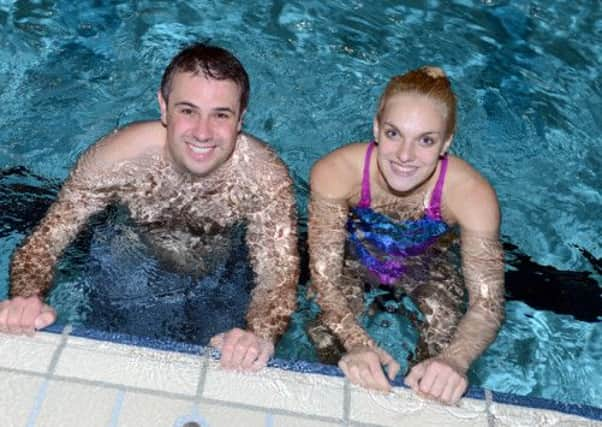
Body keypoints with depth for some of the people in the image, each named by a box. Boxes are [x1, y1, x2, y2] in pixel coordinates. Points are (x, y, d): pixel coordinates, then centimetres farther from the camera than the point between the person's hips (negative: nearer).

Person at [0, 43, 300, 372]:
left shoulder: (266, 177, -32)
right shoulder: (117, 159, -30)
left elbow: (278, 277, -34)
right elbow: (44, 242, -22)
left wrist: (259, 335, -56)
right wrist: (27, 299, -44)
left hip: (225, 268, 0)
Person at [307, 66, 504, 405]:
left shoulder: (472, 194, -34)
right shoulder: (335, 172, -35)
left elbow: (488, 304, -32)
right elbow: (324, 276, -31)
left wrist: (455, 360, -53)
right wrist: (358, 344, -49)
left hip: (428, 266, 1)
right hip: (353, 256, 0)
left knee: (447, 352, -16)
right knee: (327, 337, -18)